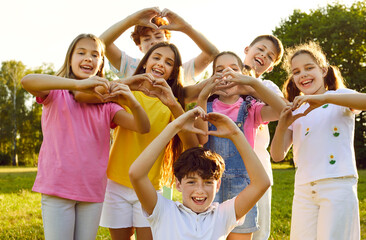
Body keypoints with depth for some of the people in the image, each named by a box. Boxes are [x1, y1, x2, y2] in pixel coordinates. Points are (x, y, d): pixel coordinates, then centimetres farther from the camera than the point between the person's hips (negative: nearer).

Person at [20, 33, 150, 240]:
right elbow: (27, 81, -20)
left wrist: (132, 103, -23)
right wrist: (78, 84, -33)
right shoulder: (57, 93, 3)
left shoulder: (106, 103, 10)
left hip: (93, 191, 3)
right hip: (57, 189, -3)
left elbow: (143, 127, 0)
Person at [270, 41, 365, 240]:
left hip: (338, 185, -4)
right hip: (303, 190, 4)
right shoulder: (295, 111, 17)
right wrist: (282, 126, -9)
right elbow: (277, 156, 9)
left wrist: (324, 98, -26)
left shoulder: (339, 97, 7)